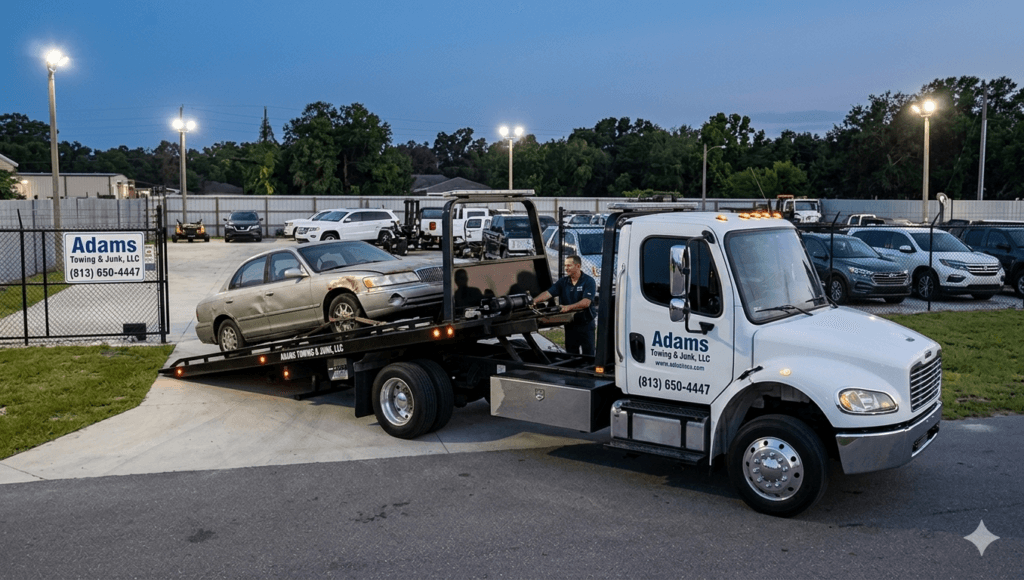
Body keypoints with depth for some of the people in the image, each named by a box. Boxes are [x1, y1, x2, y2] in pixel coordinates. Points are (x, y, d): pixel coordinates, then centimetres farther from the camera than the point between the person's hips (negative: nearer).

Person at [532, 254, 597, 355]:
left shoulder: (589, 282, -9)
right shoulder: (563, 281, 7)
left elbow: (586, 302, -20)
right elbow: (548, 293, -4)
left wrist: (568, 307, -31)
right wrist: (534, 301, -20)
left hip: (586, 325, -5)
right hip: (570, 324, 5)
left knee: (588, 355, 0)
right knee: (571, 354, 11)